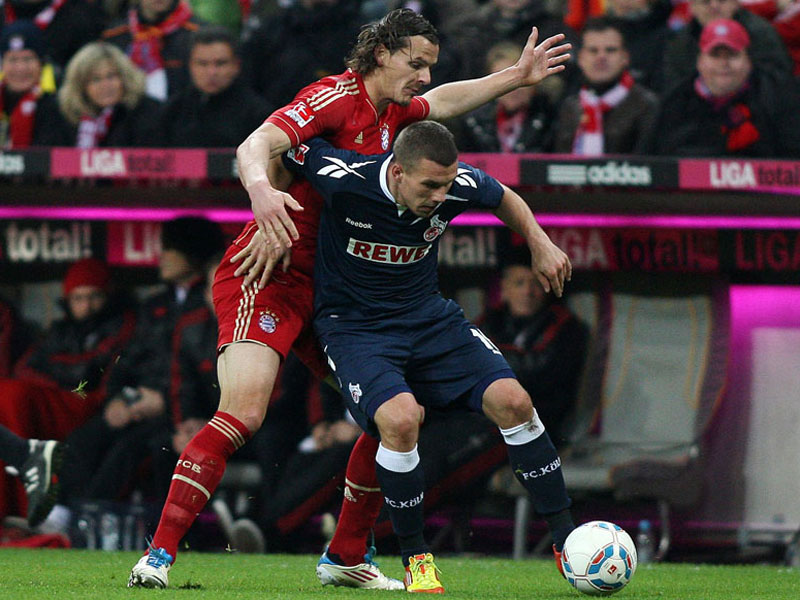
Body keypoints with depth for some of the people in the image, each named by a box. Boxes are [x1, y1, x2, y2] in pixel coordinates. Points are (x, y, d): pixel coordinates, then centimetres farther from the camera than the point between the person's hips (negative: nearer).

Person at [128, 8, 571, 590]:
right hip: (270, 276, -9)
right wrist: (261, 189, -47)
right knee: (243, 412, -25)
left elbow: (442, 102, 36)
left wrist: (518, 76, 34)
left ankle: (348, 557, 20)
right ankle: (158, 555, -25)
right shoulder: (337, 96, -12)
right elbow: (256, 145, -26)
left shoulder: (391, 112, 14)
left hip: (328, 291, 9)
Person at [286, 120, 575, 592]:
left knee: (512, 400, -13)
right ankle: (415, 558, -9)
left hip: (428, 317, 4)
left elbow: (504, 199, 12)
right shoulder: (346, 180, -26)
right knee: (400, 418, -31)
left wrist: (540, 244, 5)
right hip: (353, 324, -4)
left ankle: (566, 536, 3)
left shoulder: (458, 186, -14)